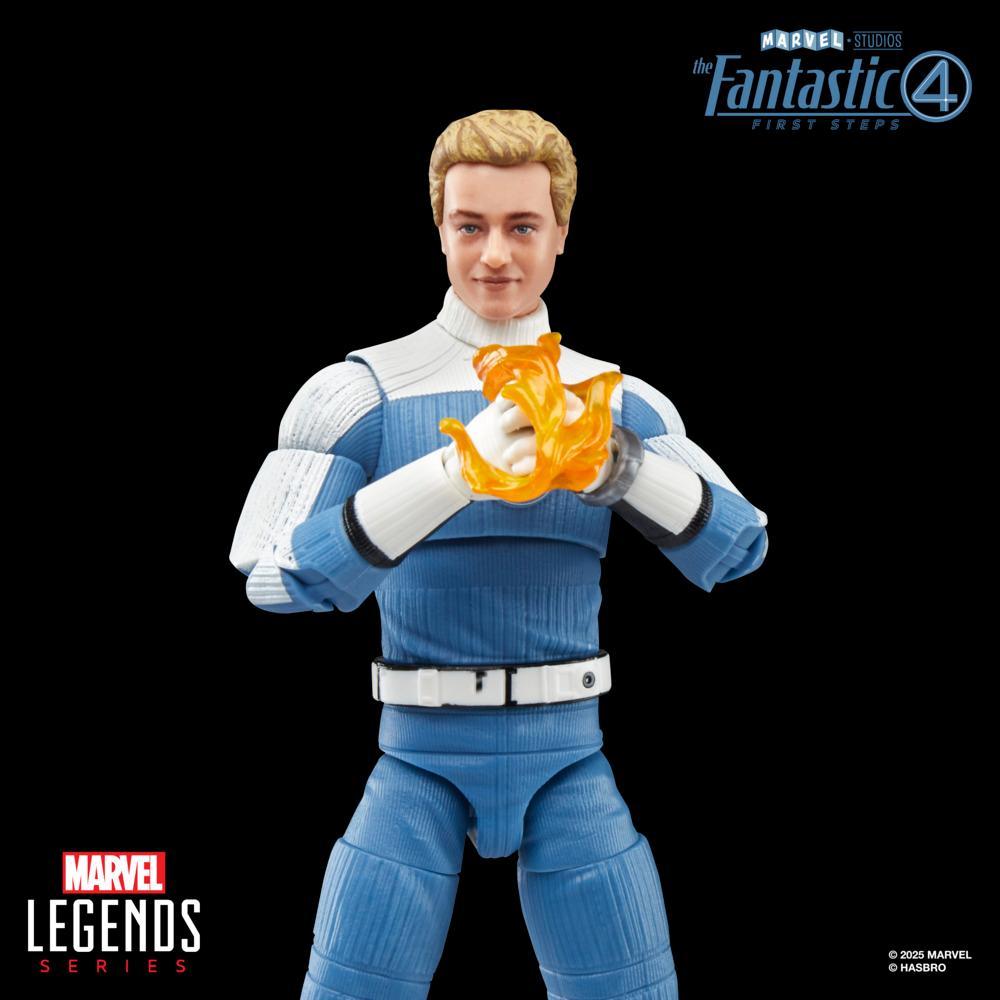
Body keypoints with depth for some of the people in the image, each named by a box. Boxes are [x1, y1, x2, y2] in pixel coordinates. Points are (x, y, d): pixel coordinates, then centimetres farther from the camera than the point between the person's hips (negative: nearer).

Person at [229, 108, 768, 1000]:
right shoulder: (362, 392, -3)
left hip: (568, 758, 2)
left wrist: (618, 464, -22)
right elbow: (280, 576, -16)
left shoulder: (617, 400, 6)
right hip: (420, 757, -2)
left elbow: (739, 550, -3)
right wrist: (455, 469, -29)